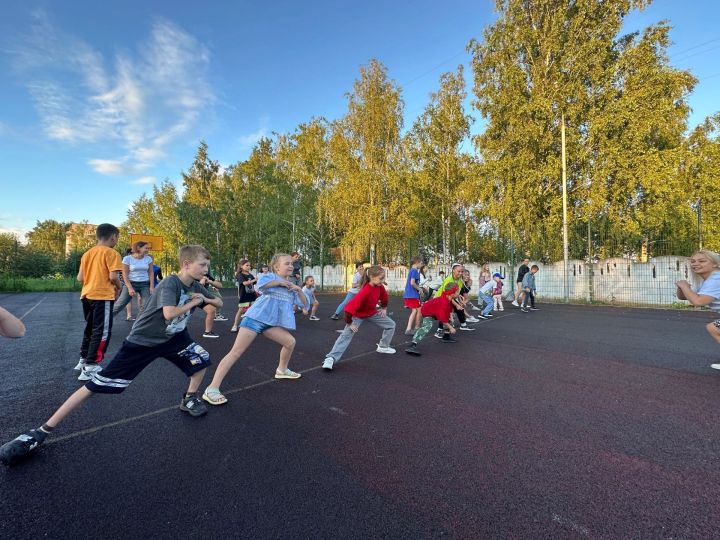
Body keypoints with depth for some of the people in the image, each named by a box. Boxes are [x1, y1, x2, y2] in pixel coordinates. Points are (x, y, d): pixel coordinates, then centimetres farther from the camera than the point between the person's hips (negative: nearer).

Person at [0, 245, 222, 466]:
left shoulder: (195, 286, -4)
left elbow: (219, 303, 7)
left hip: (172, 337, 7)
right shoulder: (170, 283, -26)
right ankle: (42, 431, 10)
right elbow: (169, 313, -42)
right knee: (95, 385, -4)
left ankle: (189, 400, 22)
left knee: (202, 359, -2)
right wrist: (193, 303, -25)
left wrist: (206, 299, -14)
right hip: (141, 341, -6)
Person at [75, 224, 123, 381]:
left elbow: (80, 277, 9)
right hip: (103, 296, -8)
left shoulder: (87, 253, 11)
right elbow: (113, 276, -19)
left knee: (90, 329, 21)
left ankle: (83, 361, 31)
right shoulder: (111, 253, -10)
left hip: (87, 295, 8)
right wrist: (119, 287, 0)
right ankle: (90, 368, -4)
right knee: (102, 332, -2)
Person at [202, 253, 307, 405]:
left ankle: (282, 370, 29)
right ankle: (212, 389, -9)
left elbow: (304, 303, 16)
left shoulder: (290, 286, 17)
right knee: (236, 352, -11)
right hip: (256, 318, -6)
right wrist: (280, 282, -14)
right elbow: (261, 284, -26)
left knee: (290, 342, 2)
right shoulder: (270, 276, -1)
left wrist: (299, 290, 0)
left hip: (271, 322, 7)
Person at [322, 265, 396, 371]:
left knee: (391, 325, 11)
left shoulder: (379, 286, -18)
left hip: (372, 312, 7)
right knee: (346, 335, -22)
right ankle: (331, 358, -26)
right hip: (358, 315, -7)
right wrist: (349, 323, -30)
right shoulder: (365, 291, -39)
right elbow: (350, 307, -40)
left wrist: (384, 308, 13)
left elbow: (384, 296, 9)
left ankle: (383, 347, 28)